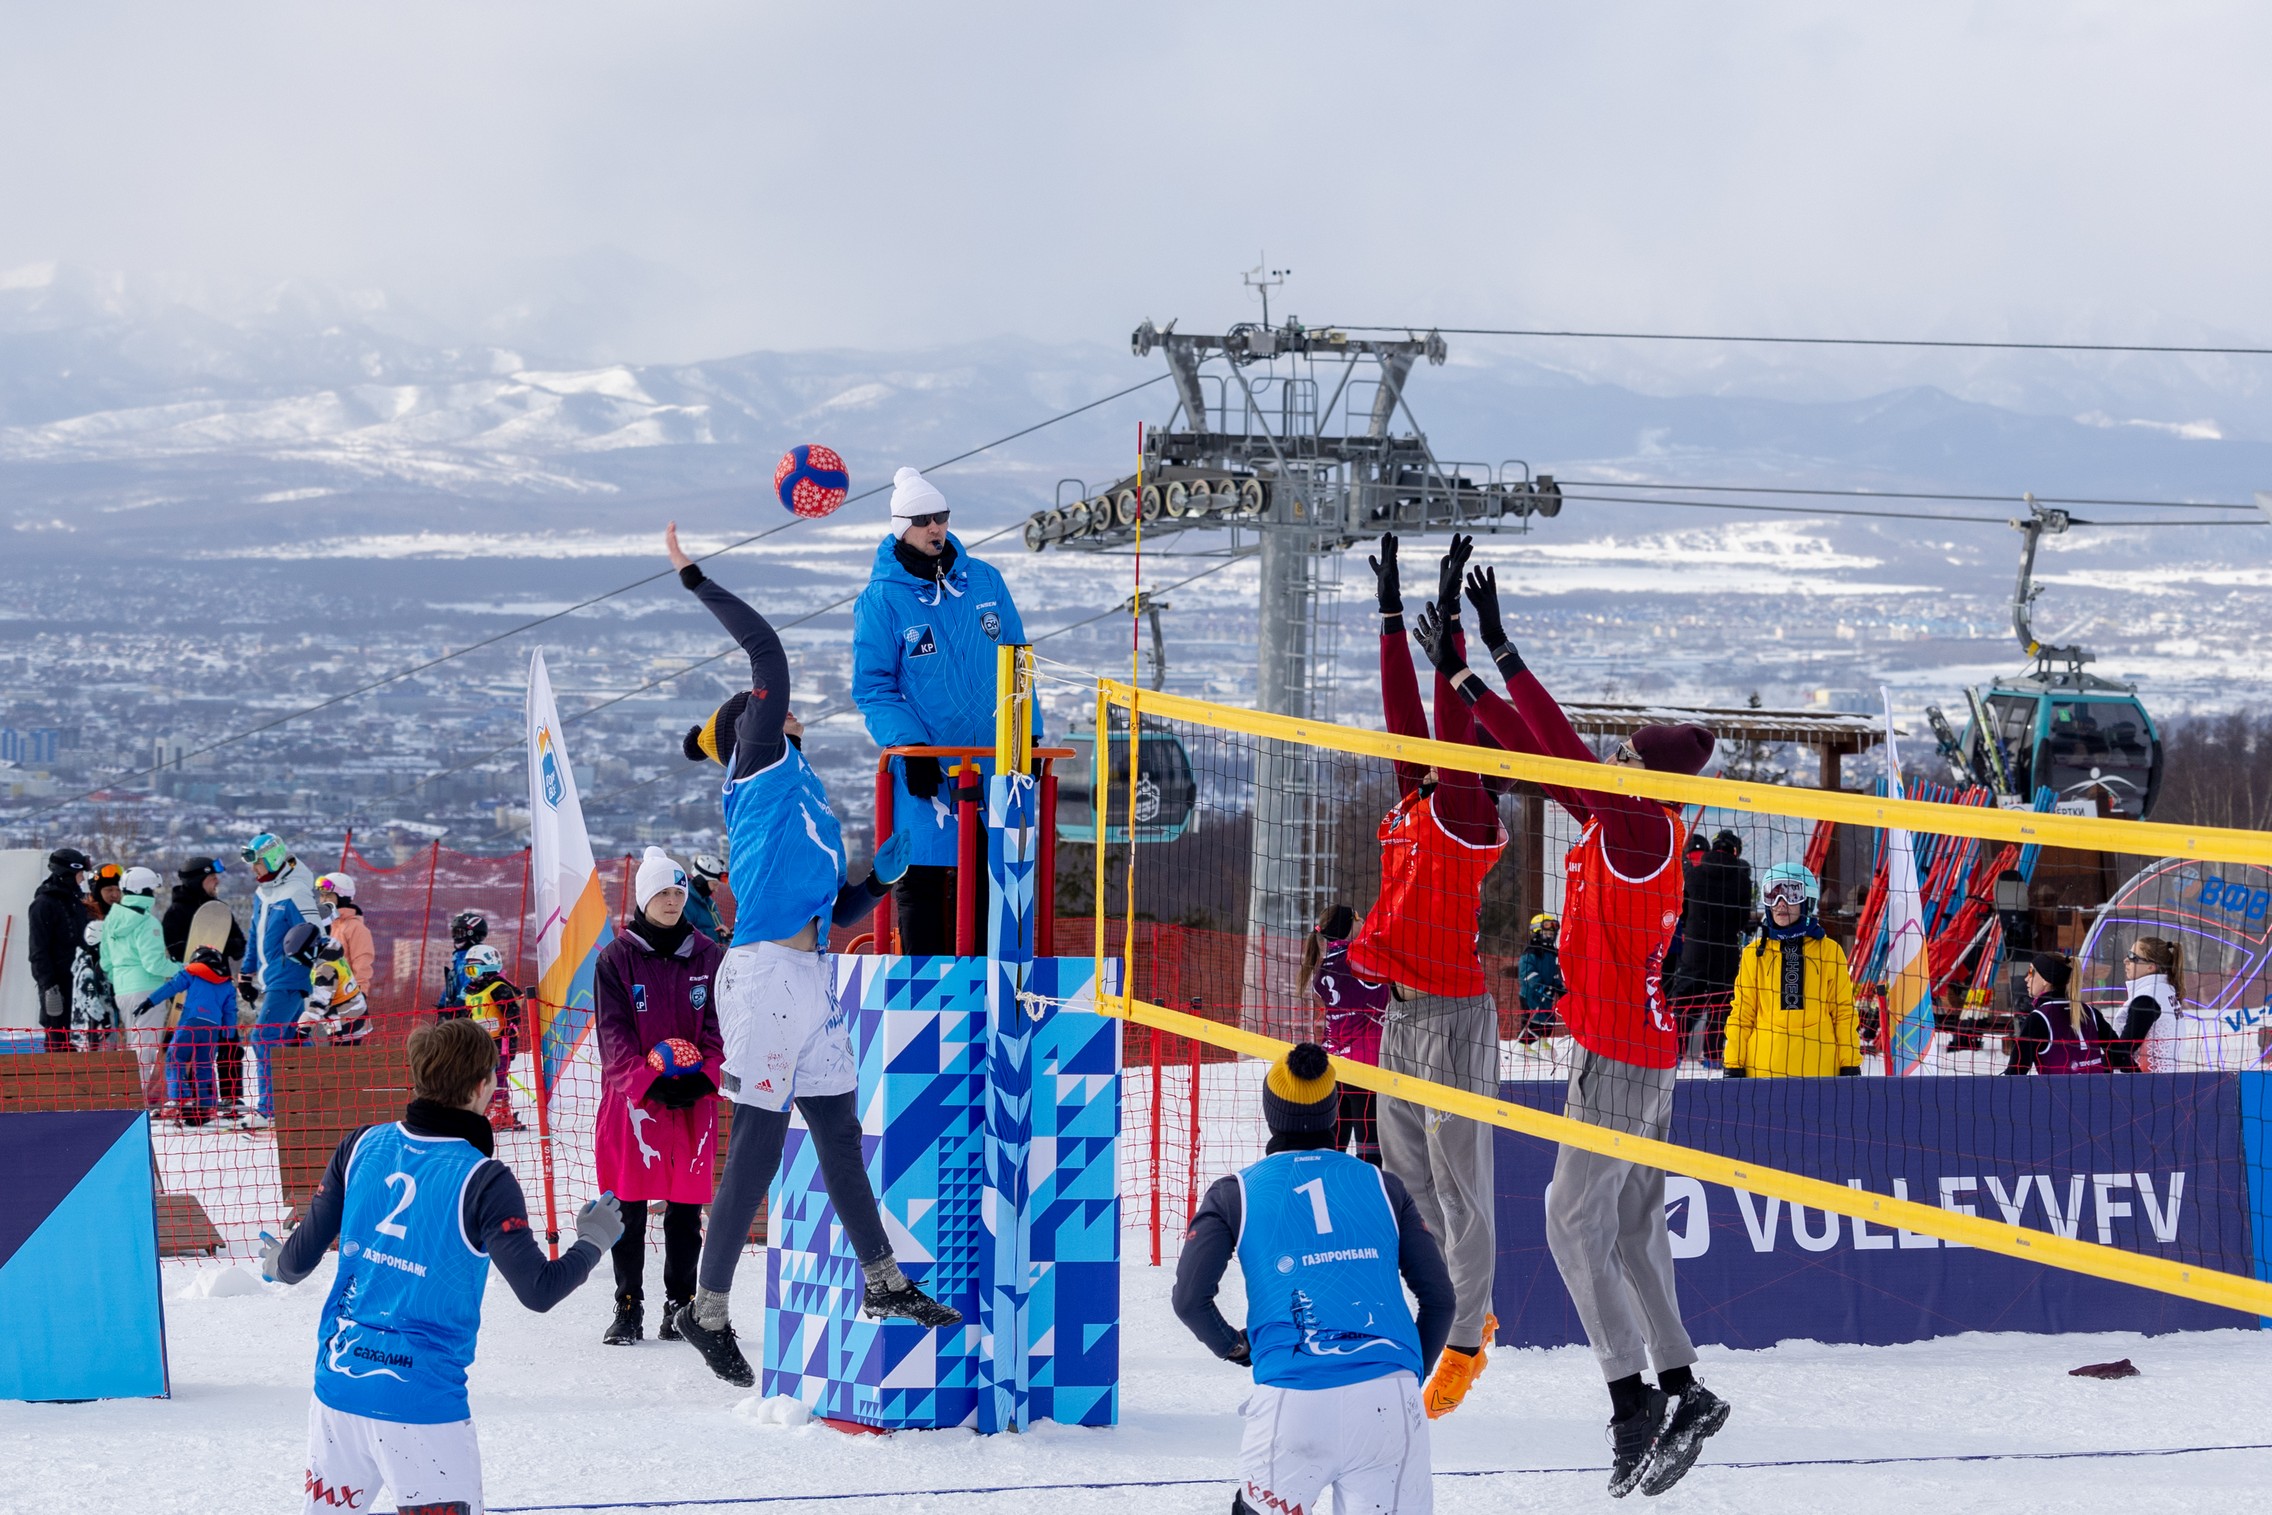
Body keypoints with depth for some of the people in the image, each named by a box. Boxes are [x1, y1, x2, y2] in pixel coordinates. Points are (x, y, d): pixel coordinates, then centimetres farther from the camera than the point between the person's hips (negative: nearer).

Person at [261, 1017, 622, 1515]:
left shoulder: (360, 1147, 1)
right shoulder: (482, 1181, -14)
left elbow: (302, 1255, 7)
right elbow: (539, 1290, -16)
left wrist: (278, 1265, 31)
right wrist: (594, 1241, 3)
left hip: (338, 1381, 6)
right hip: (421, 1397, -6)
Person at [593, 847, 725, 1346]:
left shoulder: (709, 957, 8)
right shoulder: (617, 958, 1)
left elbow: (719, 1024, 4)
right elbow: (614, 1032, -5)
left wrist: (703, 1076, -12)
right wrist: (649, 1081, -17)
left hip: (694, 1100, 2)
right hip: (631, 1098, -2)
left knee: (686, 1210, 5)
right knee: (629, 1210, 0)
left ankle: (680, 1305, 13)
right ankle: (629, 1309, 6)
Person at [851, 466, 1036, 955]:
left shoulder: (985, 582, 7)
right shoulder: (881, 599, -4)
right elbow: (872, 686, -5)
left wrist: (1028, 732, 7)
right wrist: (910, 745, -16)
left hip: (992, 762, 3)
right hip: (926, 767, -3)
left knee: (985, 876, 6)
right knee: (922, 877, -4)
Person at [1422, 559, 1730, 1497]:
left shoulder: (1642, 829, -18)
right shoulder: (1619, 821, 8)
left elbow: (1567, 757, -26)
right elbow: (1549, 760, 18)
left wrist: (1503, 656, -24)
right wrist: (1466, 682, 17)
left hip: (1622, 1056, -10)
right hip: (1642, 1045, 10)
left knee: (1576, 1219, -8)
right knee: (1631, 1226, 12)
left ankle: (1632, 1397, -11)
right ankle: (1678, 1388, 12)